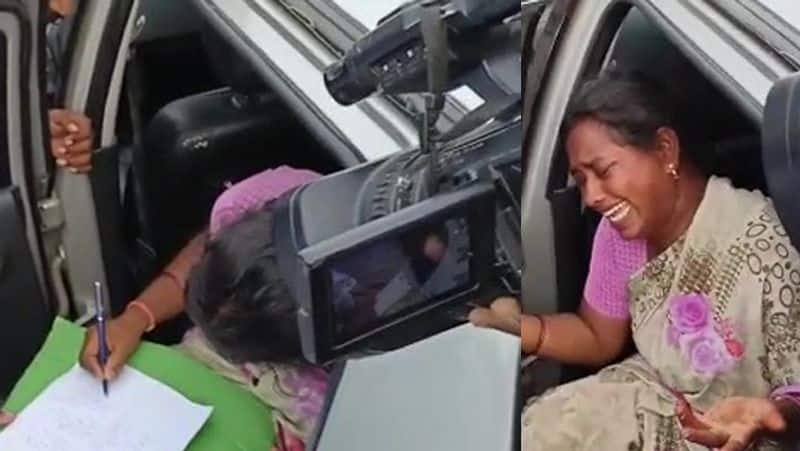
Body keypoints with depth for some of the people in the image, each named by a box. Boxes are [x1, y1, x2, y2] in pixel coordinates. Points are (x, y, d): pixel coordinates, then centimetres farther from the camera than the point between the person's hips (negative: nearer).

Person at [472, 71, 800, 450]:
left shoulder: (757, 246, -26)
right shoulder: (623, 228, -5)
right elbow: (600, 338, 7)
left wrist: (766, 417, -40)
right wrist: (516, 325, -10)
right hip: (658, 397, 6)